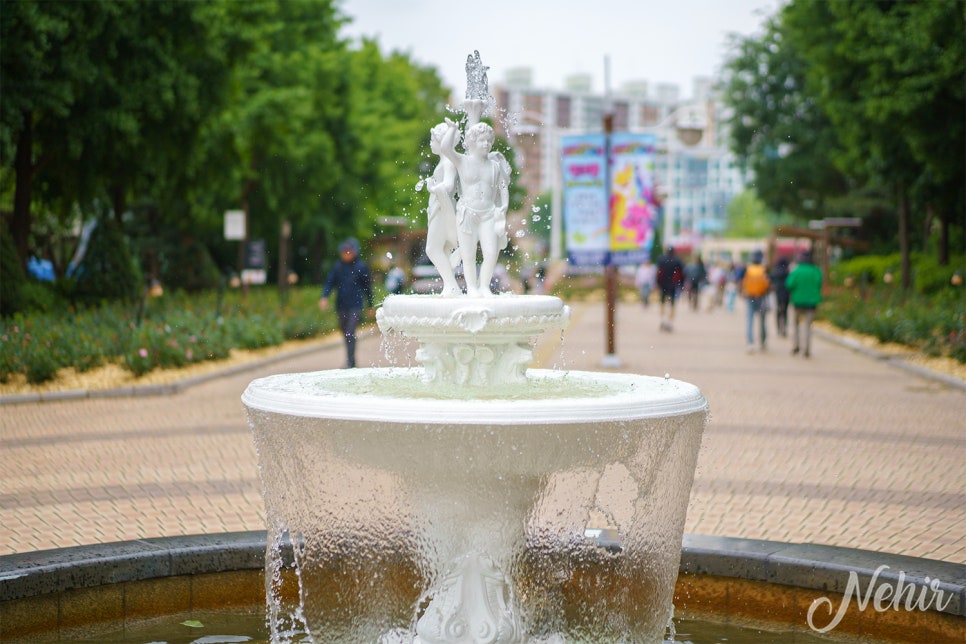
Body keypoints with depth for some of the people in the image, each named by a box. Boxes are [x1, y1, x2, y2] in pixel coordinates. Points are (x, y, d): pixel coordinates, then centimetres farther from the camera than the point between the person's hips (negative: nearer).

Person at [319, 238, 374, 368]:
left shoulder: (361, 267, -3)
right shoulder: (338, 266, 3)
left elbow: (367, 287, 4)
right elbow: (329, 282, 2)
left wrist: (370, 306, 9)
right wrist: (324, 297, -15)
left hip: (355, 306, -4)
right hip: (341, 306, 4)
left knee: (350, 333, -16)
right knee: (345, 334, 14)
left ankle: (350, 363, -17)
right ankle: (351, 361, 29)